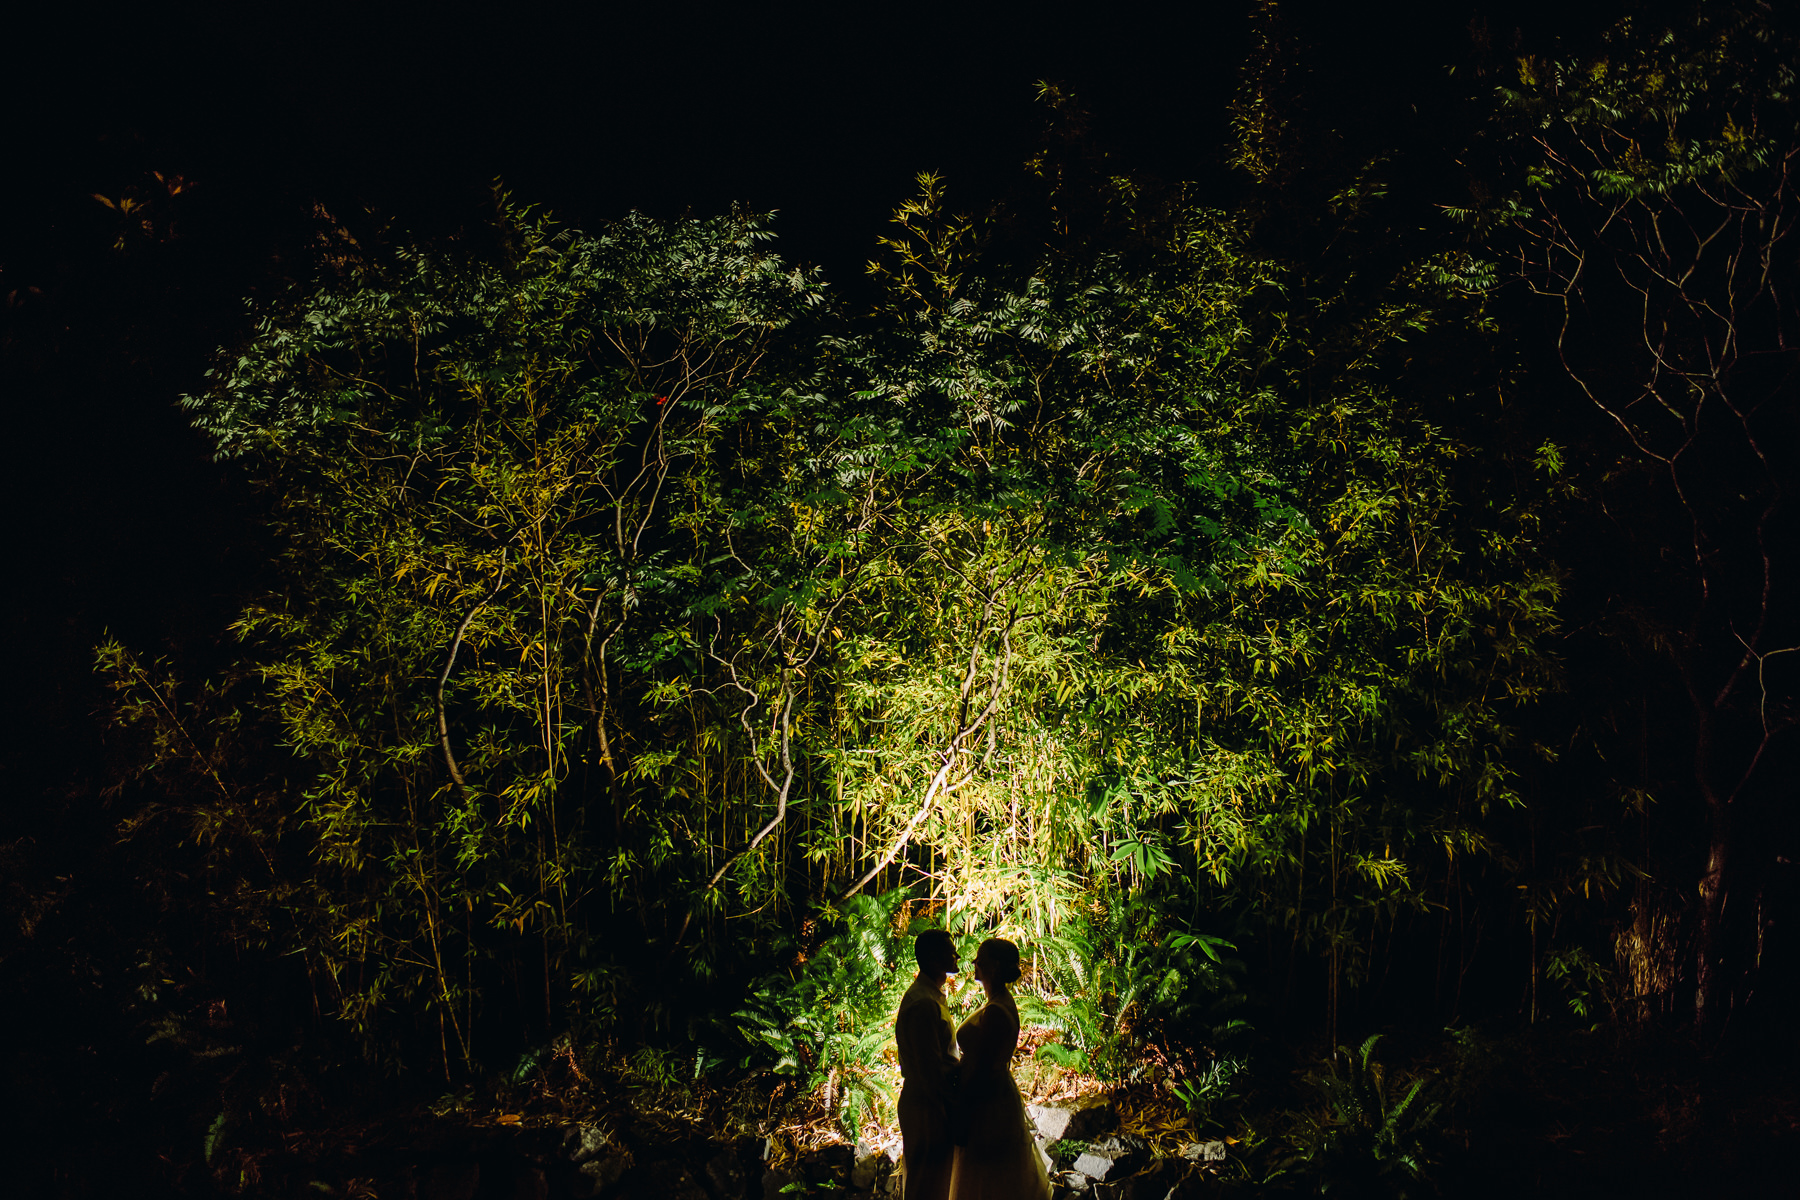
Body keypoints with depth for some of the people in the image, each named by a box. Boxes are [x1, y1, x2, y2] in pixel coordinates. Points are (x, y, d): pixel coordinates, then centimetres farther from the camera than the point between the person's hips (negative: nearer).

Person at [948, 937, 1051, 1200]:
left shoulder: (995, 1012, -22)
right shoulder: (1003, 1003, 10)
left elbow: (981, 1071, -23)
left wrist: (961, 1115, -17)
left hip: (988, 1106, -10)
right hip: (1001, 1096, 10)